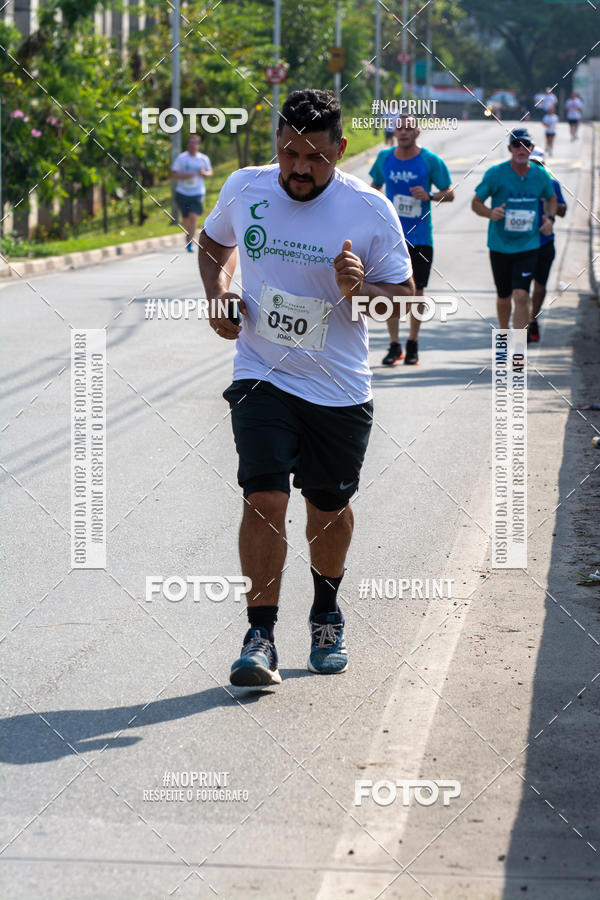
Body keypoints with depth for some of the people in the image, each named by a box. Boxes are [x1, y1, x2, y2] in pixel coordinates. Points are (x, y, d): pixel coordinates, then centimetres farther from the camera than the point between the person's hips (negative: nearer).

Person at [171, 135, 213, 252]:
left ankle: (190, 243, -13)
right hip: (182, 193, 1)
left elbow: (210, 172, 16)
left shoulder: (204, 159, 4)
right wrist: (185, 176, -21)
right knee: (186, 219, 9)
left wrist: (204, 173, -7)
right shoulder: (181, 158, -2)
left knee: (193, 217, -17)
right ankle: (188, 235, 40)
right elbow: (173, 174, -4)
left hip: (197, 194, -1)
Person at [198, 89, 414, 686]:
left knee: (329, 510, 13)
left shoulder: (371, 211, -10)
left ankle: (326, 615, 38)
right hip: (261, 376, 0)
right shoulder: (245, 188, -3)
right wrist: (218, 294, 0)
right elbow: (215, 241, 19)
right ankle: (260, 636, -8)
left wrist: (360, 290, -23)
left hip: (339, 390, 0)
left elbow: (406, 298, -3)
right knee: (264, 500, -14)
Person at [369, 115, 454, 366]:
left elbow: (449, 193, 1)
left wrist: (429, 196, -18)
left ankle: (413, 343, 20)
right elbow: (375, 186, 19)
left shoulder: (431, 161, -4)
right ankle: (394, 346, 3)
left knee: (416, 290, 4)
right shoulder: (384, 158, 4)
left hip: (420, 237, -1)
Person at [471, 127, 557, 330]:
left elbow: (551, 198, 22)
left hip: (528, 245, 0)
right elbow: (476, 203, 1)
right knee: (504, 297, 13)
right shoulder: (495, 174, -6)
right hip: (500, 246, 0)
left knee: (521, 296, -14)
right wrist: (490, 213, -20)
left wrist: (550, 218, 3)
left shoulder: (540, 175, 2)